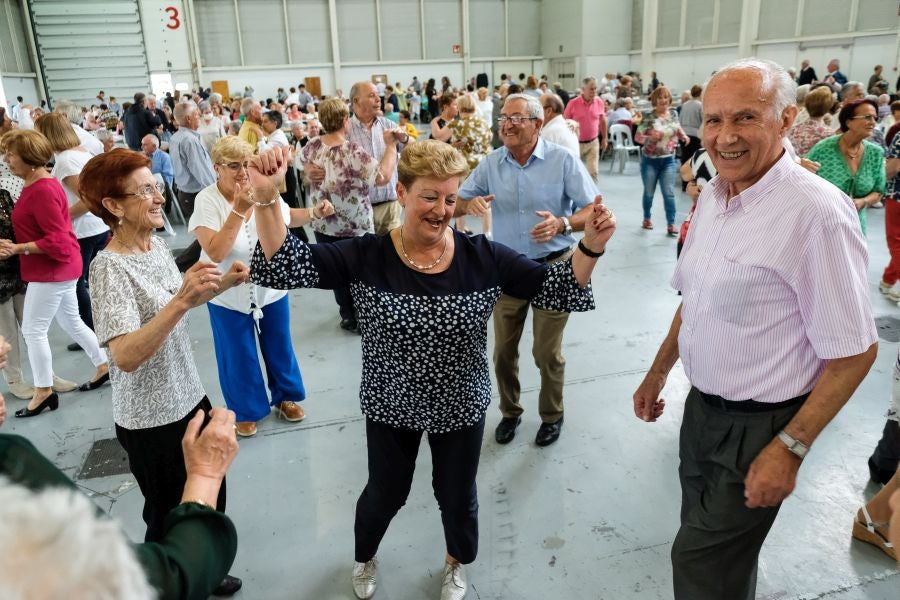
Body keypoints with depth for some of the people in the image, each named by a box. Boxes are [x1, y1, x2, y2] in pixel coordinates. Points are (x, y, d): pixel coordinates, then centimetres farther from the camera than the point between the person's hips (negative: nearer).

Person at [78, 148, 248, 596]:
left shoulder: (157, 245, 1)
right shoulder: (110, 267, -23)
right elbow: (125, 357, -35)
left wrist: (222, 283, 3)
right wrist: (182, 300, -44)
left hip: (189, 398, 8)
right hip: (151, 420, -8)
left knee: (211, 501, 24)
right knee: (171, 520, 14)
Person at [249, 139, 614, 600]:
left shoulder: (483, 257, -15)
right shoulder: (365, 257, -18)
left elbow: (555, 289, -14)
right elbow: (286, 266, -25)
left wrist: (589, 247, -32)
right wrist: (265, 199, -39)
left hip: (461, 407, 1)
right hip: (391, 406, 0)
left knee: (457, 495, 23)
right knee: (384, 493, 23)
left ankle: (457, 561, 57)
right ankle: (364, 557, 58)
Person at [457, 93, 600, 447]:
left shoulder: (563, 161, -9)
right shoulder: (491, 163, 1)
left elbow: (594, 210, -10)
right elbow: (455, 204, 6)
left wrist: (562, 224, -31)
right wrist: (470, 204, -18)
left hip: (554, 267, -3)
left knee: (547, 353, 8)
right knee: (503, 350, 11)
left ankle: (552, 416, 32)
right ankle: (510, 411, 35)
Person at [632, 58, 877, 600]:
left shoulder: (816, 213, -24)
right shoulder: (713, 195, 1)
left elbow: (855, 351, -20)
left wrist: (790, 447, -20)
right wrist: (658, 371, 18)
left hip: (759, 427, -7)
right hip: (703, 406, 7)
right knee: (714, 540, 25)